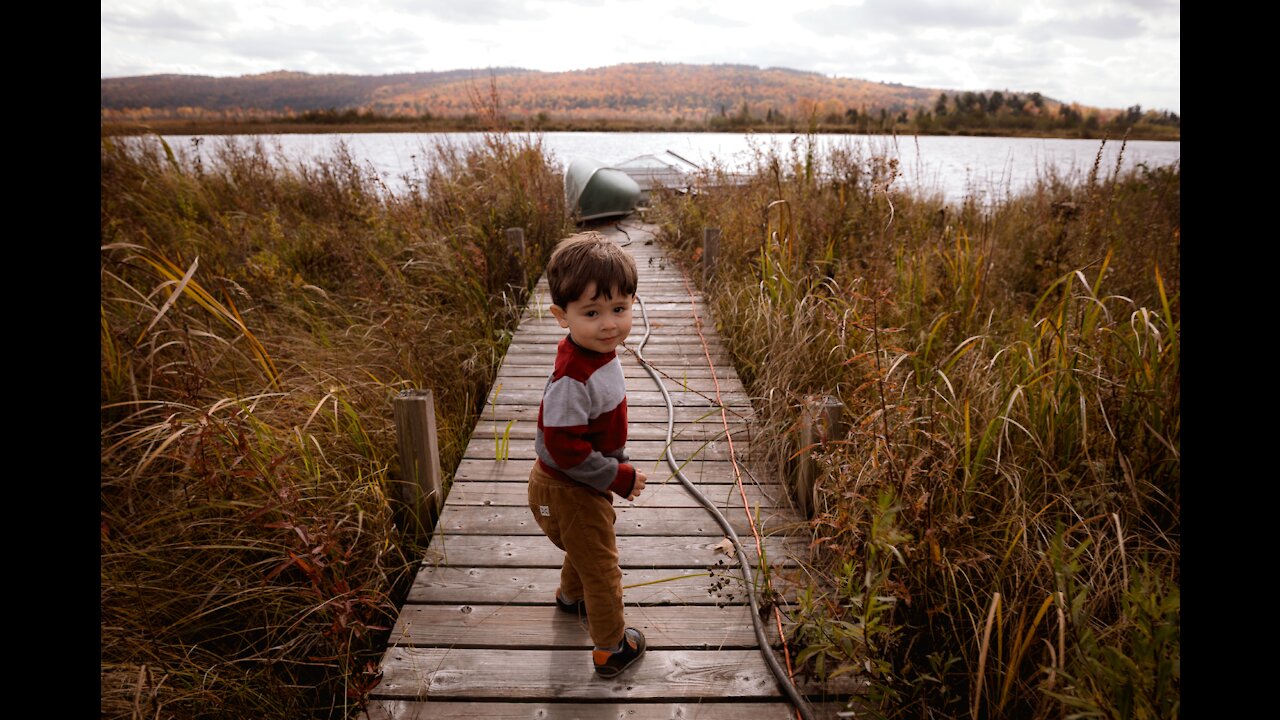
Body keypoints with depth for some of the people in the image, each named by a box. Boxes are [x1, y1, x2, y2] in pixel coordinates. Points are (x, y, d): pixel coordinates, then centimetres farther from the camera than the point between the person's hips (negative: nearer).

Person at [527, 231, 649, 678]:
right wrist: (619, 478, -23)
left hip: (580, 484, 9)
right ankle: (611, 649, 35)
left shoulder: (598, 352, -6)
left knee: (585, 548, 34)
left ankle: (571, 596, 63)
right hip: (569, 492, -9)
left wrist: (617, 463, 14)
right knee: (601, 569, 11)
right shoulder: (573, 380, -36)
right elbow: (564, 448, -33)